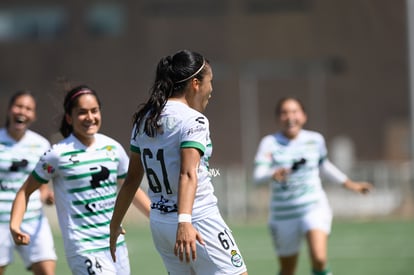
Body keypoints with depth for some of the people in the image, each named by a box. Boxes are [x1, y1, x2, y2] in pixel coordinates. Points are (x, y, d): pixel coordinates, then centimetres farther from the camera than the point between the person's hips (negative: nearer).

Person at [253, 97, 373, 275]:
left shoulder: (315, 140, 2)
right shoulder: (270, 143, -6)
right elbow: (257, 176, -20)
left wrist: (349, 184, 27)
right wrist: (273, 175, -42)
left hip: (314, 208, 0)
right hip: (283, 214, 0)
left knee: (319, 259, -24)